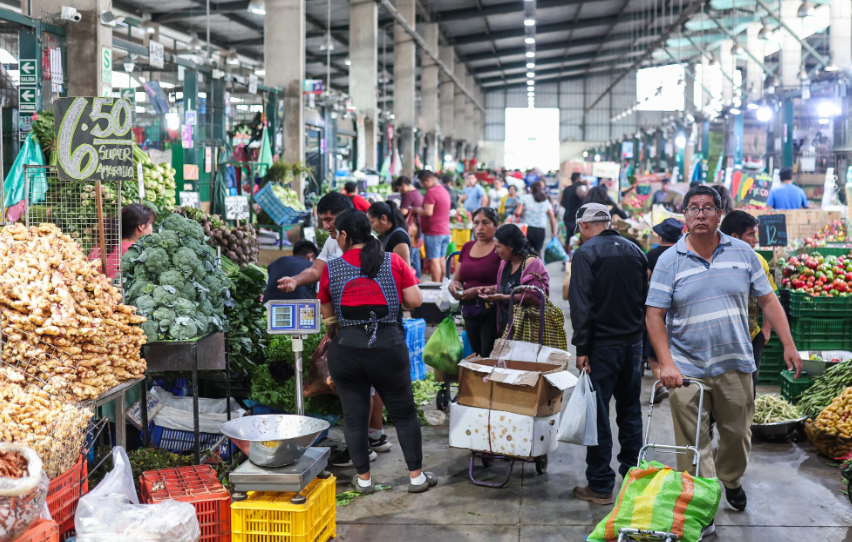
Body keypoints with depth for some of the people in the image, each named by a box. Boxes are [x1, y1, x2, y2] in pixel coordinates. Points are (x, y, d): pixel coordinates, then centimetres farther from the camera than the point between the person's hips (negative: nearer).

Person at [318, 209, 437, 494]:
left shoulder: (331, 269, 0)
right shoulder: (394, 262, 0)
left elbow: (328, 317, 9)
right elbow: (415, 301, -5)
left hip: (346, 350, 0)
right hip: (389, 347, 0)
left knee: (354, 417, 11)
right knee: (404, 414, 12)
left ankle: (364, 478, 21)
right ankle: (417, 476, 19)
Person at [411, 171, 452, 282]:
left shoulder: (431, 192, -14)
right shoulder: (445, 191, 15)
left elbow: (428, 212, -21)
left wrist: (416, 210, -5)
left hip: (433, 232, -9)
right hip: (445, 231, 9)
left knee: (434, 261, -7)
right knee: (441, 260, 13)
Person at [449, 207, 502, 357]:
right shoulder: (467, 247, 14)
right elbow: (457, 279, 21)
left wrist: (478, 290, -20)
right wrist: (454, 286, -1)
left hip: (491, 310, -6)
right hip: (470, 312, 7)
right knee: (476, 355, 10)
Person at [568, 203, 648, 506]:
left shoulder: (586, 253, -10)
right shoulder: (634, 250, 9)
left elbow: (581, 305, -16)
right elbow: (645, 298, 14)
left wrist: (582, 348, -13)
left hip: (602, 345, -6)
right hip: (633, 344, 6)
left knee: (598, 415, -1)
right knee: (630, 410, 15)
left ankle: (600, 486, 2)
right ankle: (632, 475, 22)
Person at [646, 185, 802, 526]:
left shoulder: (742, 253, 4)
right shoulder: (670, 261, -3)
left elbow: (768, 300, 8)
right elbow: (654, 315, -5)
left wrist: (789, 345, 1)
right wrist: (666, 364, -14)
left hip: (736, 366, 3)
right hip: (687, 370, -2)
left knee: (738, 435, 16)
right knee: (693, 446, -1)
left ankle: (731, 481, 44)